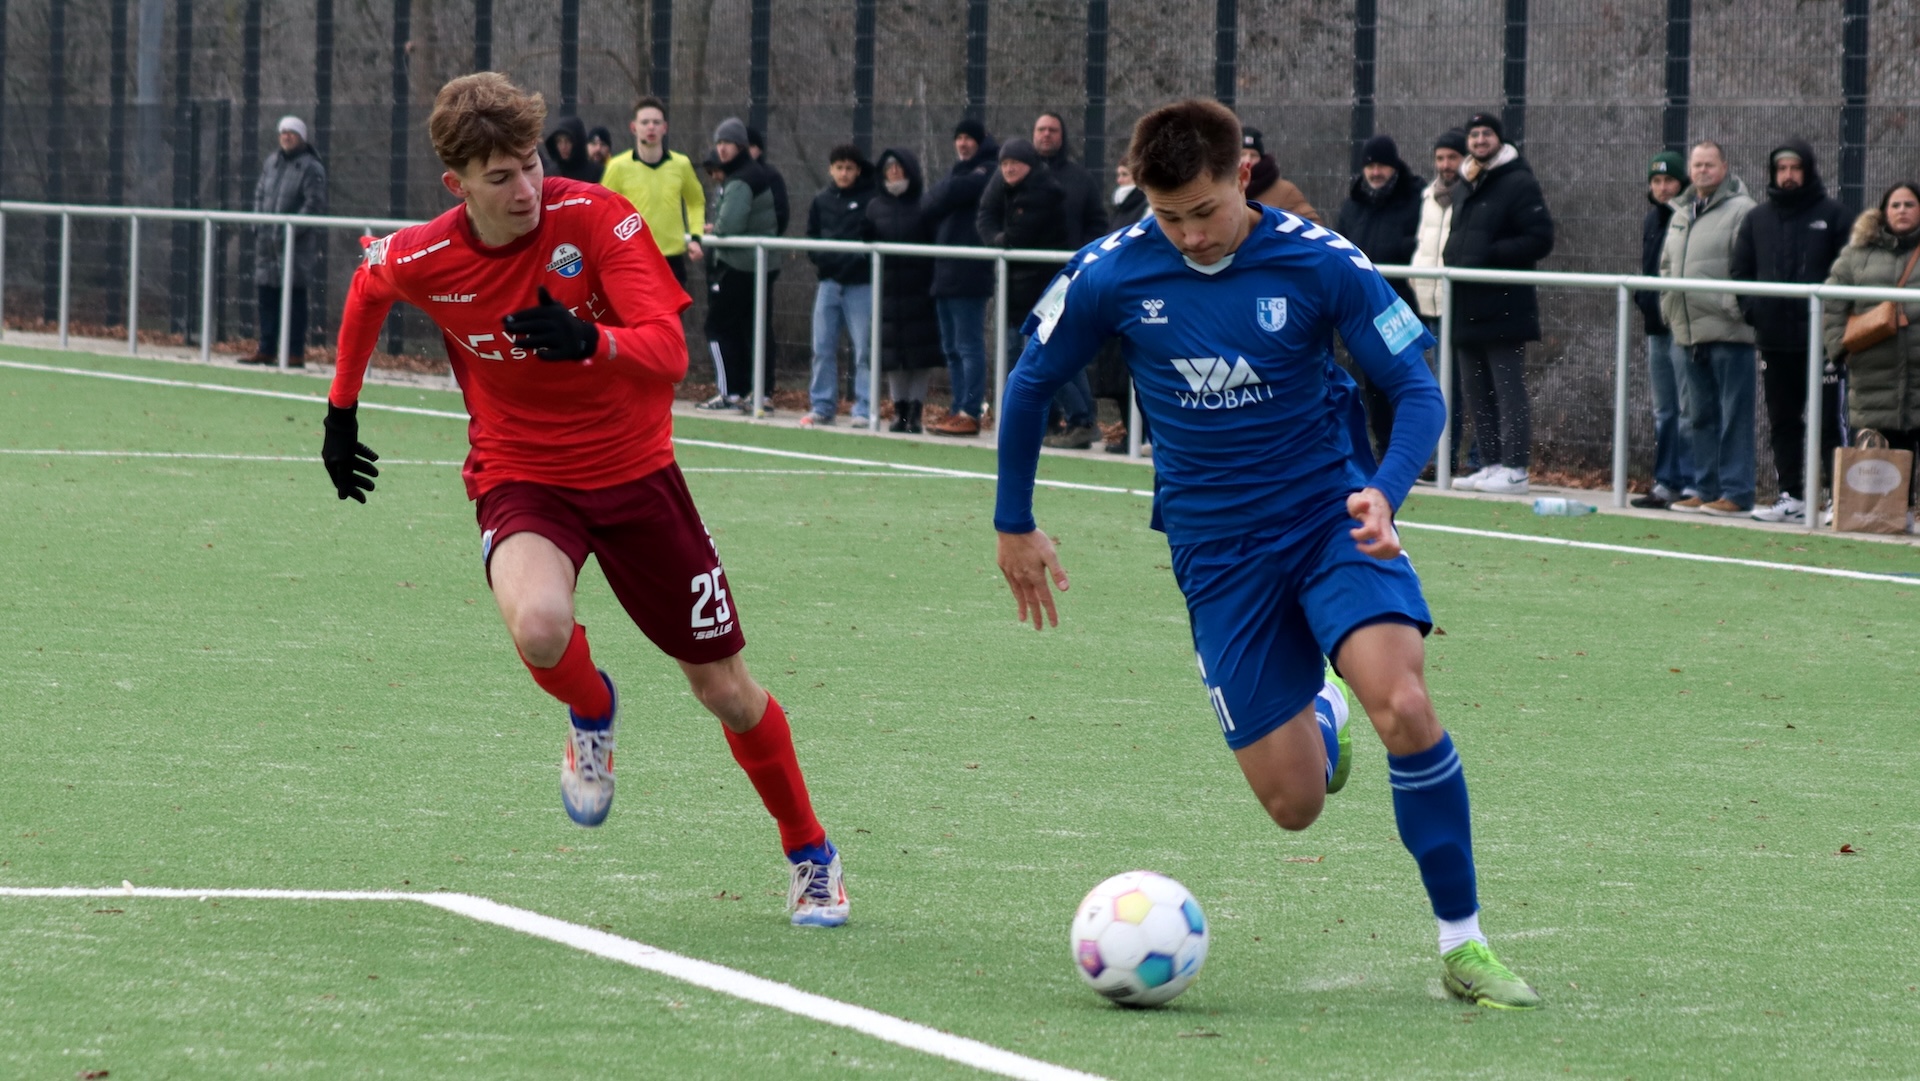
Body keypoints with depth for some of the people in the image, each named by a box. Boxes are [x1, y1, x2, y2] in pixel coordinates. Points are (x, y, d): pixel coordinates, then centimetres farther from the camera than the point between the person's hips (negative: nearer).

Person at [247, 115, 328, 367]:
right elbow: (260, 193, 22)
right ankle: (266, 350, 18)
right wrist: (258, 223, 7)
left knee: (295, 298, -5)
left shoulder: (311, 168, -7)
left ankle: (295, 353, -3)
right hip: (267, 242, 7)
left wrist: (291, 230, -17)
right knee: (266, 296, 10)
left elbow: (315, 204, -12)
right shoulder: (271, 163, 14)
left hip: (296, 244, -7)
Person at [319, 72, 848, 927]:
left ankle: (810, 856, 30)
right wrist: (342, 412, 18)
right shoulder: (424, 260, -13)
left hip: (634, 471, 0)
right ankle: (592, 713, 4)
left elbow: (669, 352, -27)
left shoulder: (597, 218, -20)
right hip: (521, 478, 0)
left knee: (723, 687, 6)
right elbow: (367, 286, 13)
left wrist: (590, 342, -47)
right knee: (539, 627, -34)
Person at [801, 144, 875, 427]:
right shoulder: (821, 202, 10)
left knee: (864, 349, -4)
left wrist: (856, 258, -15)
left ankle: (864, 410, -1)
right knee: (823, 348, 5)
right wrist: (826, 260, -7)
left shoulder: (870, 199, -2)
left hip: (861, 284, -4)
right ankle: (822, 407, 12)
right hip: (829, 282, 4)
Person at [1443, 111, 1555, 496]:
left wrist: (1490, 255, -19)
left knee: (1508, 390, -9)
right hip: (1468, 312, 9)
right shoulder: (1467, 188, 20)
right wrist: (1452, 256, 9)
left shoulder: (1518, 183, -6)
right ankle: (1491, 465, 15)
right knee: (1477, 392, 10)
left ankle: (1514, 469, -9)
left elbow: (1540, 239, -13)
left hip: (1504, 309, -9)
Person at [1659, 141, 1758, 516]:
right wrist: (1668, 304, 15)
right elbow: (1666, 265, 27)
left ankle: (1736, 493, -6)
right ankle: (1705, 489, 17)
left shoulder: (1741, 210, -7)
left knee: (1734, 414, -6)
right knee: (1703, 415, 12)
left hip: (1728, 330, -8)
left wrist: (1731, 307, -17)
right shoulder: (1682, 214, 19)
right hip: (1690, 331, 8)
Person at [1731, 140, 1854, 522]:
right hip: (1774, 337, 5)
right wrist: (1751, 308, 3)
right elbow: (1740, 271, 18)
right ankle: (1791, 496, 15)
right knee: (1782, 421, 9)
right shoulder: (1758, 219, 13)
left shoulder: (1833, 216, 0)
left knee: (1827, 420, -5)